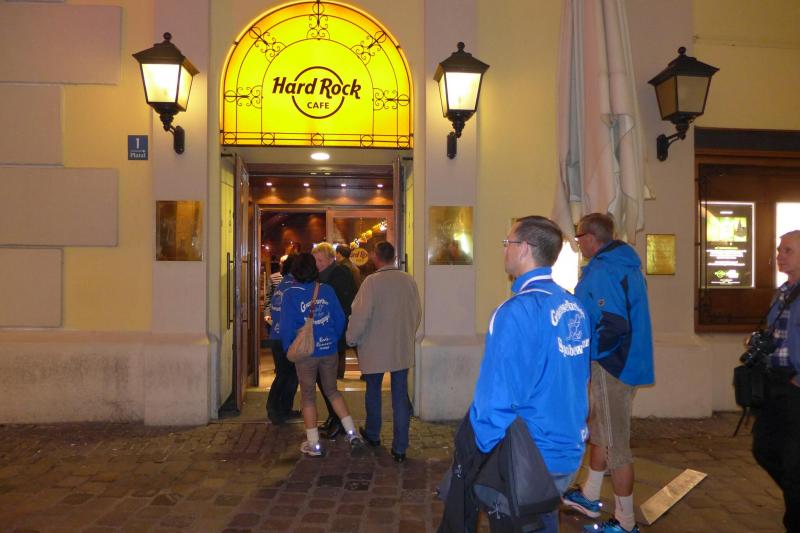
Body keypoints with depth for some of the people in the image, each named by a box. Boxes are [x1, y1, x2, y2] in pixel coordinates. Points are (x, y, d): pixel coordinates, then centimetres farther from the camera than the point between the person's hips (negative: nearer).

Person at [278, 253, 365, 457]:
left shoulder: (290, 294, -10)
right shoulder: (327, 290, -1)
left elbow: (287, 327, -10)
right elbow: (340, 319, 2)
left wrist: (289, 349, 5)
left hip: (305, 353, -3)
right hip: (329, 350, 3)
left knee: (308, 397, 10)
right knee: (332, 391, 20)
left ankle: (314, 445, 16)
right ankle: (352, 433, 16)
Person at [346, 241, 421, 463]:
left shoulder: (372, 282, -16)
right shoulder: (409, 281, -2)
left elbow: (360, 315, -17)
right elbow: (417, 313, 7)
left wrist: (351, 339, 0)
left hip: (375, 349, -3)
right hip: (403, 349, 3)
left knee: (373, 392, 19)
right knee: (400, 397, 8)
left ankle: (372, 435, 38)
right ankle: (400, 448, 11)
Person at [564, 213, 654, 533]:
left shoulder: (602, 272, -20)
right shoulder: (627, 265, 11)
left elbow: (614, 327, -28)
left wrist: (587, 356, -15)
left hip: (612, 366, -10)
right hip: (628, 360, 10)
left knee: (615, 443, 1)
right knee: (599, 431, 22)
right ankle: (589, 497, 38)